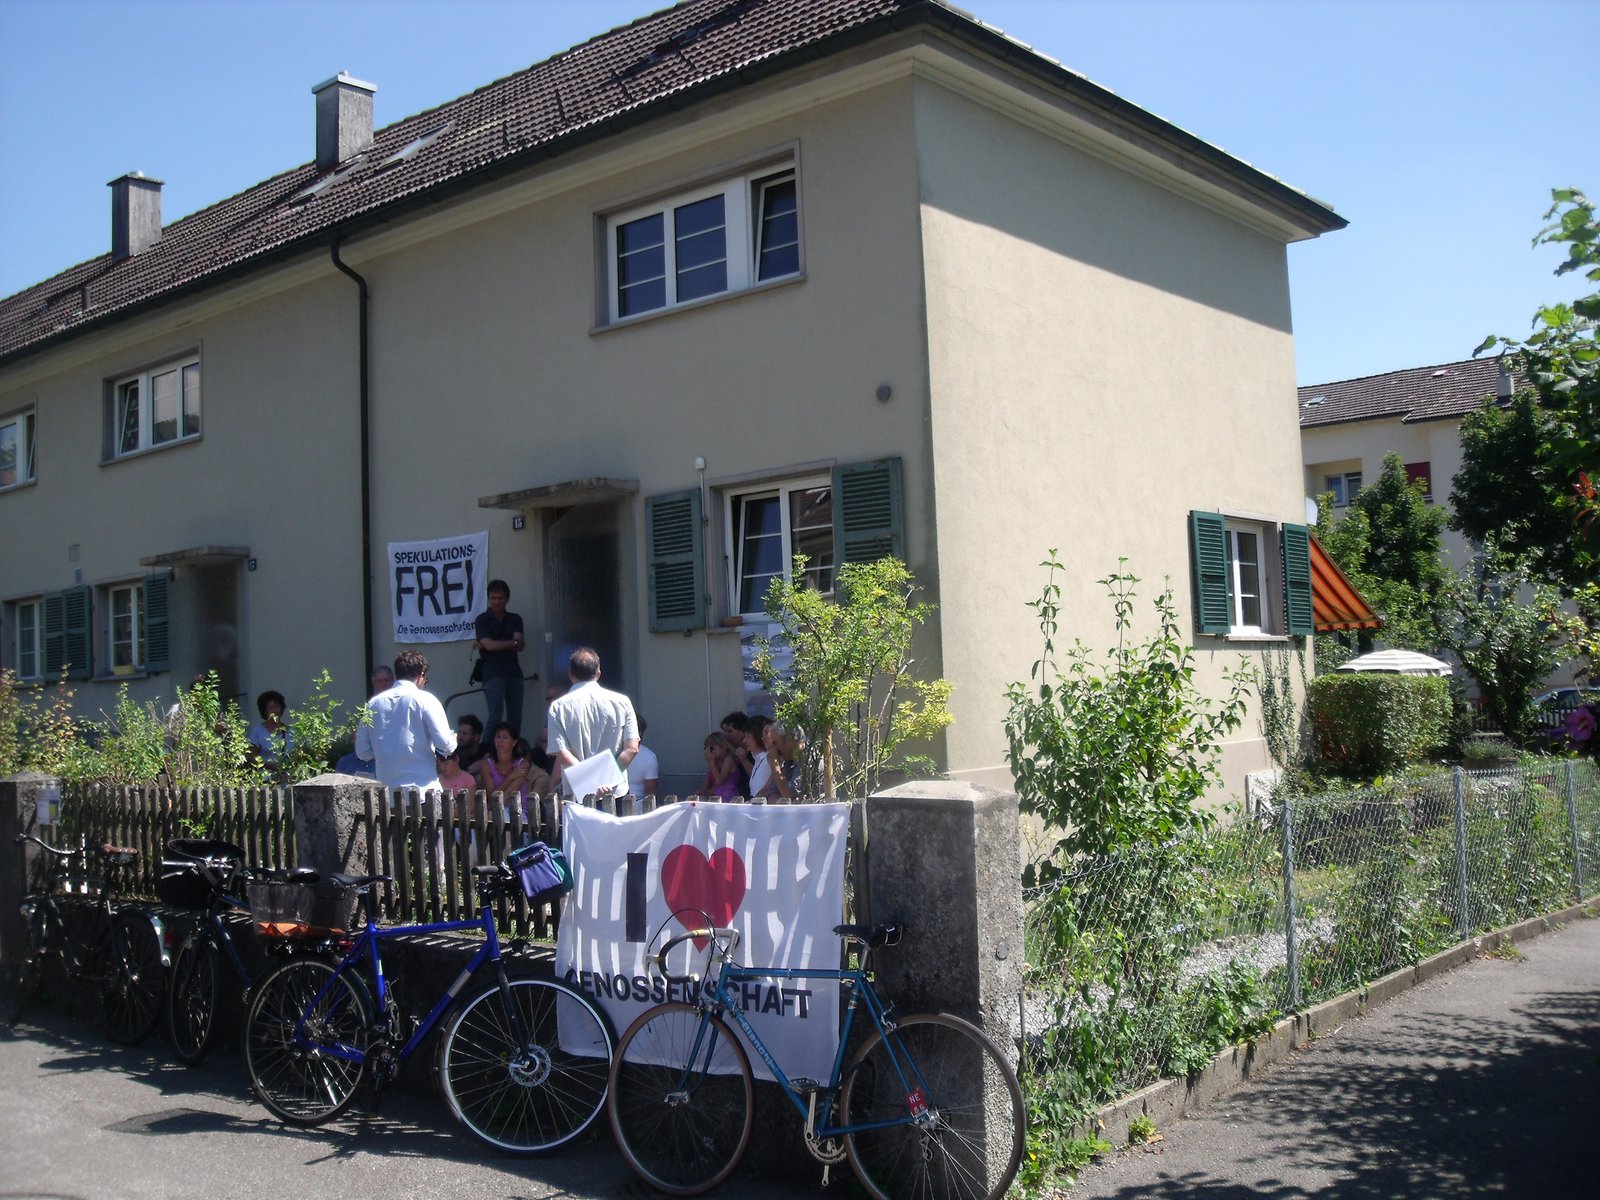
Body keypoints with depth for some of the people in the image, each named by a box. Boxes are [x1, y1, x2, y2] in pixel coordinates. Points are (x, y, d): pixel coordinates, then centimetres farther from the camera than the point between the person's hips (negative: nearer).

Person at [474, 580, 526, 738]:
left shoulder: (515, 619, 14)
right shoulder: (482, 620, 4)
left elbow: (520, 645, 0)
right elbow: (489, 645, -9)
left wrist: (498, 645, -9)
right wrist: (513, 642, 0)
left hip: (514, 673, 4)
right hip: (493, 675, -4)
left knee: (515, 718, 3)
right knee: (496, 716, -12)